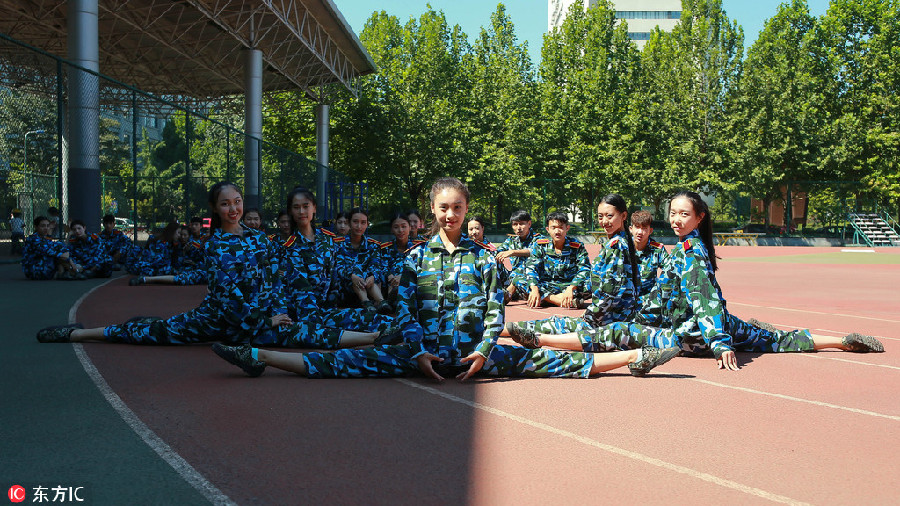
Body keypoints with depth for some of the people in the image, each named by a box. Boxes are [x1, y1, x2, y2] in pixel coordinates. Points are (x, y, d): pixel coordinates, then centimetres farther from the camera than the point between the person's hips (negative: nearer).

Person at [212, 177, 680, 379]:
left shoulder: (483, 257, 6)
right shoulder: (417, 257, 6)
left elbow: (495, 309, 3)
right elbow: (405, 309, 2)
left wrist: (485, 350, -11)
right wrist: (418, 352, -10)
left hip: (473, 351, 0)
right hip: (424, 351, 0)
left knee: (542, 361, -7)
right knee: (348, 362, -12)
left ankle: (634, 358, -6)